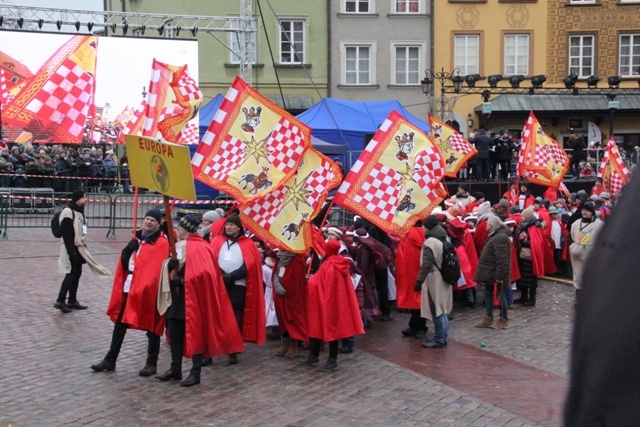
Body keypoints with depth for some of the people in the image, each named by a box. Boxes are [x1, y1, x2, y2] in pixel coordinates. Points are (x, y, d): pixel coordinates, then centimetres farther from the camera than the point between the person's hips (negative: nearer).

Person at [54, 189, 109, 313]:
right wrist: (71, 252, -23)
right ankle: (60, 301, -6)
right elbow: (66, 235, -21)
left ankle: (72, 301, 19)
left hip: (78, 247, 10)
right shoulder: (68, 212, -18)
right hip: (71, 248, -10)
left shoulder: (79, 211, 14)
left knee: (77, 273, 11)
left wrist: (82, 244, 17)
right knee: (71, 274, -9)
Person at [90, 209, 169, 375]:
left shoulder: (162, 244, -9)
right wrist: (126, 252, -5)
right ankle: (110, 360, 21)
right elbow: (124, 263, 15)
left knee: (151, 327, 4)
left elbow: (157, 269, -17)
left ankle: (152, 363, 14)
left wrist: (144, 286, -27)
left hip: (148, 291, -7)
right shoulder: (137, 238, 14)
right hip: (128, 288, 7)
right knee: (119, 324, 12)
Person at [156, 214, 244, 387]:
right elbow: (172, 267, 15)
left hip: (194, 296, -9)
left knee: (196, 333, -1)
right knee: (174, 331, 10)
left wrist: (182, 281, -19)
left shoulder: (199, 247, -15)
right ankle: (175, 369, 20)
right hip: (179, 296, 9)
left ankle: (195, 373, 5)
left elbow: (203, 273, -26)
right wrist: (172, 269, -8)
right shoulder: (180, 245, 11)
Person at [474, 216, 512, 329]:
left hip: (496, 273, -10)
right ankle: (488, 318, 23)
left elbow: (502, 259, -27)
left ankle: (504, 320, 10)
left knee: (500, 295, 1)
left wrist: (499, 276, -28)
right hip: (490, 273, 10)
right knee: (488, 294, 15)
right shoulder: (495, 236, 12)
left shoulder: (500, 238, -22)